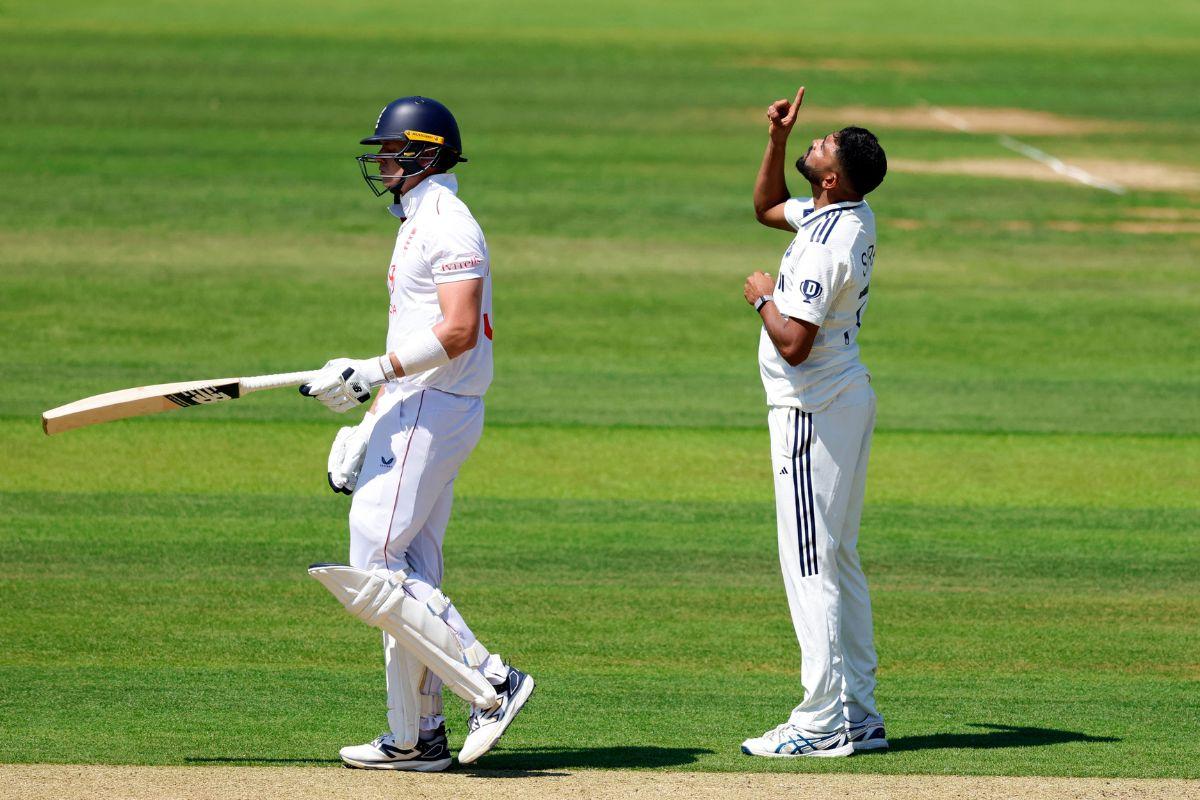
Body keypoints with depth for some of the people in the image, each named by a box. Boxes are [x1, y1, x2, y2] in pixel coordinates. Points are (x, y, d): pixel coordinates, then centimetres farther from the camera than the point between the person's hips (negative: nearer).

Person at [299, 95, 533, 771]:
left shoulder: (449, 226, -14)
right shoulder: (418, 224, 20)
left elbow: (458, 331, -25)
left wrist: (374, 372, -25)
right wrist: (365, 428, 21)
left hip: (433, 411, -11)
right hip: (412, 412, 11)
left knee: (373, 574, -14)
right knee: (408, 576, 11)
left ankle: (491, 684, -12)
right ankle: (417, 738, 15)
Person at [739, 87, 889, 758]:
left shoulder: (827, 246, -24)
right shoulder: (855, 217, 7)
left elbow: (794, 344, -27)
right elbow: (767, 207, 26)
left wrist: (764, 297, -10)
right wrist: (777, 140, 13)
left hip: (813, 412, -10)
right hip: (849, 398, 10)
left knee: (810, 565, -8)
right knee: (840, 559, 14)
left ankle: (821, 723, -8)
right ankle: (859, 713, 18)